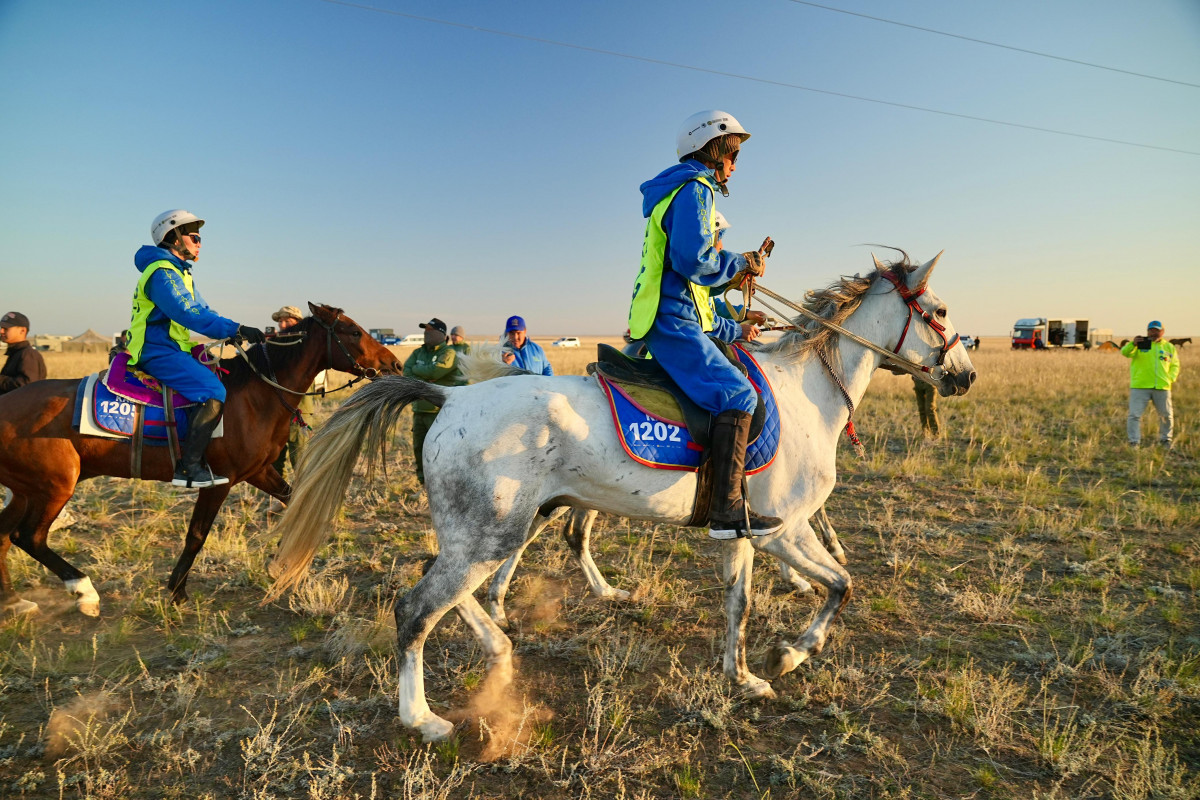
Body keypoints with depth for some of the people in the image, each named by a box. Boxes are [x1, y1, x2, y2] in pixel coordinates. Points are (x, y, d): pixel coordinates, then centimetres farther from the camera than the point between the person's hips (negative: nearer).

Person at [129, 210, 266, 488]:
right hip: (157, 353, -11)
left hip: (174, 350, 11)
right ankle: (188, 467, -25)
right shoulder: (161, 273, -15)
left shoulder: (180, 274, 20)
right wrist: (237, 329, -31)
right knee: (213, 391, -25)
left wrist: (235, 332, 5)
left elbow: (202, 311, 20)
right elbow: (189, 315, -27)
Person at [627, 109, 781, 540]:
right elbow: (693, 259, -21)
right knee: (737, 393, -21)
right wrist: (741, 262, -3)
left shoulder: (685, 191, 29)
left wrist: (732, 330, 26)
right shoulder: (694, 188, -3)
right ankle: (727, 511, -25)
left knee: (731, 389, 19)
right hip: (672, 321, -11)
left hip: (666, 319, 11)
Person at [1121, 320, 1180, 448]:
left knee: (1166, 415, 13)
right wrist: (1133, 344, -36)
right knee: (1135, 415, -7)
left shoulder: (1169, 347, 12)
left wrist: (1171, 378, 2)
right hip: (1140, 386, -3)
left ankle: (1165, 439, 32)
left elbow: (1175, 365, 19)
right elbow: (1125, 352, -16)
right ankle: (1134, 442, 1)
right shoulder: (1140, 344, 2)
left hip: (1162, 388, 3)